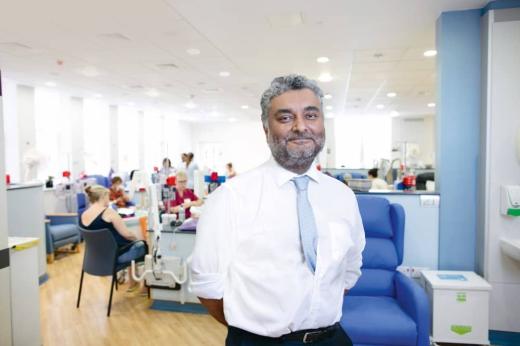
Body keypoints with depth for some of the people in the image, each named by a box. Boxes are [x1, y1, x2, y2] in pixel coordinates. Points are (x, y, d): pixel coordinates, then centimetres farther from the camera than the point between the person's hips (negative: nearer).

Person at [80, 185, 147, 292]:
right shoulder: (108, 212, -21)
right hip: (116, 255, -7)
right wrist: (137, 237, 3)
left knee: (133, 243, 27)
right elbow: (127, 234, -18)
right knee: (143, 245, 17)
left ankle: (133, 283, 33)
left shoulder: (83, 216, 0)